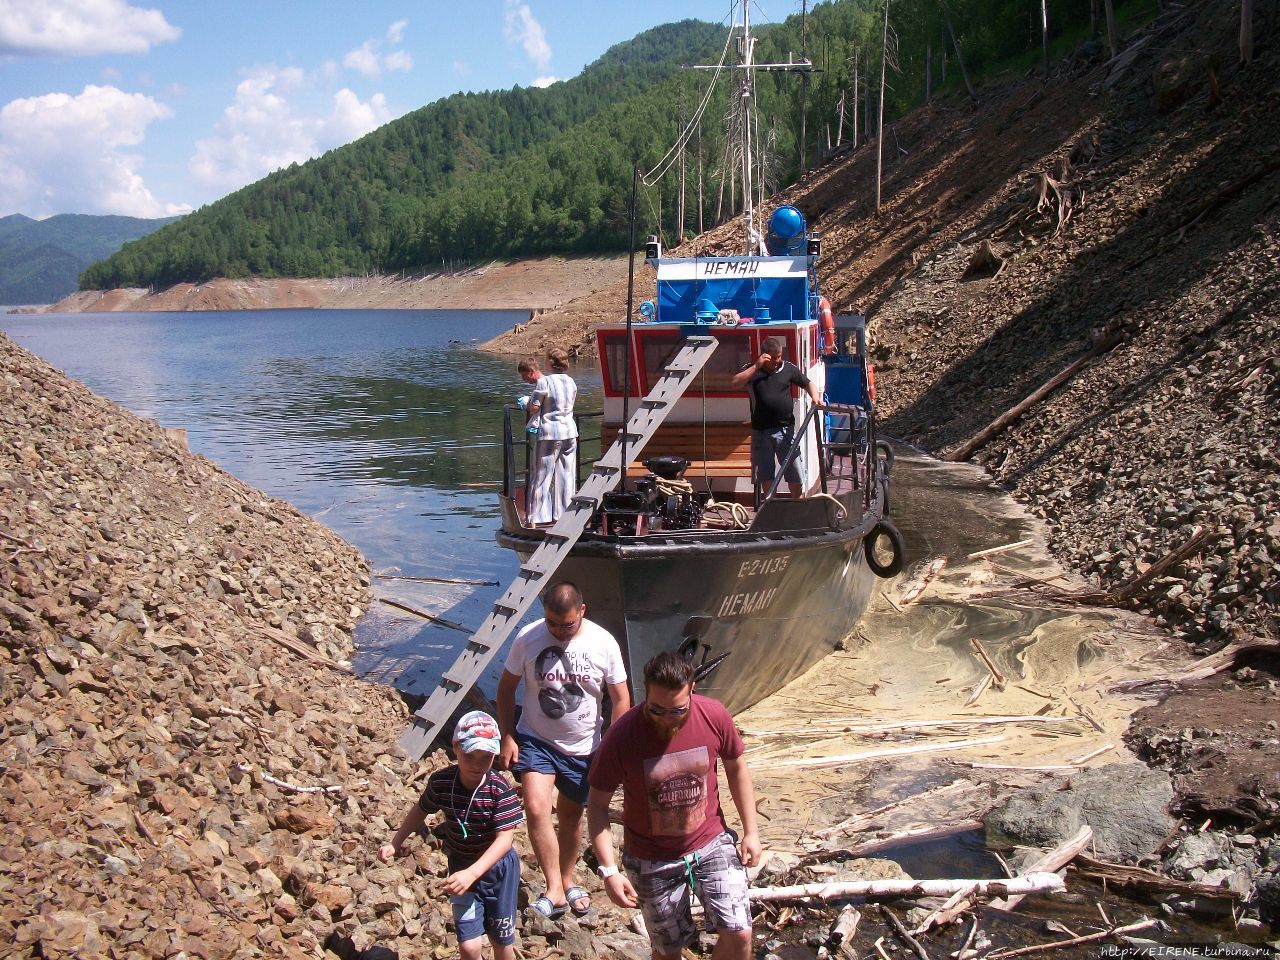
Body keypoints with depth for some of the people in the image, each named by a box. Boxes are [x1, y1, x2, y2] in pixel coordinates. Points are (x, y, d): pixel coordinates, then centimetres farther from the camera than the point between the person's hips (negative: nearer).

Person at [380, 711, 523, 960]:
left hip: (497, 867, -2)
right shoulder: (441, 782, -15)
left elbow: (506, 837, -28)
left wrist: (472, 873, -37)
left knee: (502, 940, 14)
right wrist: (395, 843, 4)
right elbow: (420, 810, 5)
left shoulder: (501, 790, -25)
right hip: (462, 866, 2)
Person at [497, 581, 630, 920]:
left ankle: (567, 880, 39)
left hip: (583, 747, 1)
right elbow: (506, 689, -1)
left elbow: (620, 698, -5)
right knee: (536, 808, -21)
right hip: (536, 741, -1)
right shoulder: (527, 639, -14)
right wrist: (507, 737, -6)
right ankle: (555, 891, -15)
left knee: (571, 816, 15)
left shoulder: (603, 643, -13)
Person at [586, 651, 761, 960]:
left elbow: (736, 768, 3)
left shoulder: (714, 716, -16)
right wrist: (609, 871, -19)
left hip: (712, 842, 1)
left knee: (739, 935, -8)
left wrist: (751, 831, 4)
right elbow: (597, 804, -13)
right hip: (652, 861, -1)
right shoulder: (621, 737, -23)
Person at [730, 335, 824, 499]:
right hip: (761, 431, 0)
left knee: (794, 473, 2)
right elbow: (735, 384, -16)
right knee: (765, 475, 10)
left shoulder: (788, 368, 4)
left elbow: (808, 384, 13)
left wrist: (815, 398, -8)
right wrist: (757, 366, -19)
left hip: (785, 429, 0)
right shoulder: (752, 370, 1)